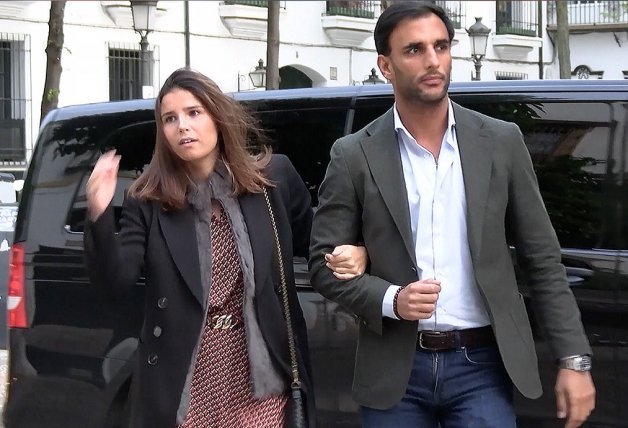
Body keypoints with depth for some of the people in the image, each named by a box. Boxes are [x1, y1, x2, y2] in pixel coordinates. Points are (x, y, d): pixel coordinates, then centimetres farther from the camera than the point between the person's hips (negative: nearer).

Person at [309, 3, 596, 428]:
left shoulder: (502, 142, 3)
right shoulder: (355, 155, -1)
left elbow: (543, 261, 4)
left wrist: (574, 360, -1)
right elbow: (324, 263, 1)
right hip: (396, 371, 0)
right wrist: (391, 299, -16)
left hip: (482, 366, 0)